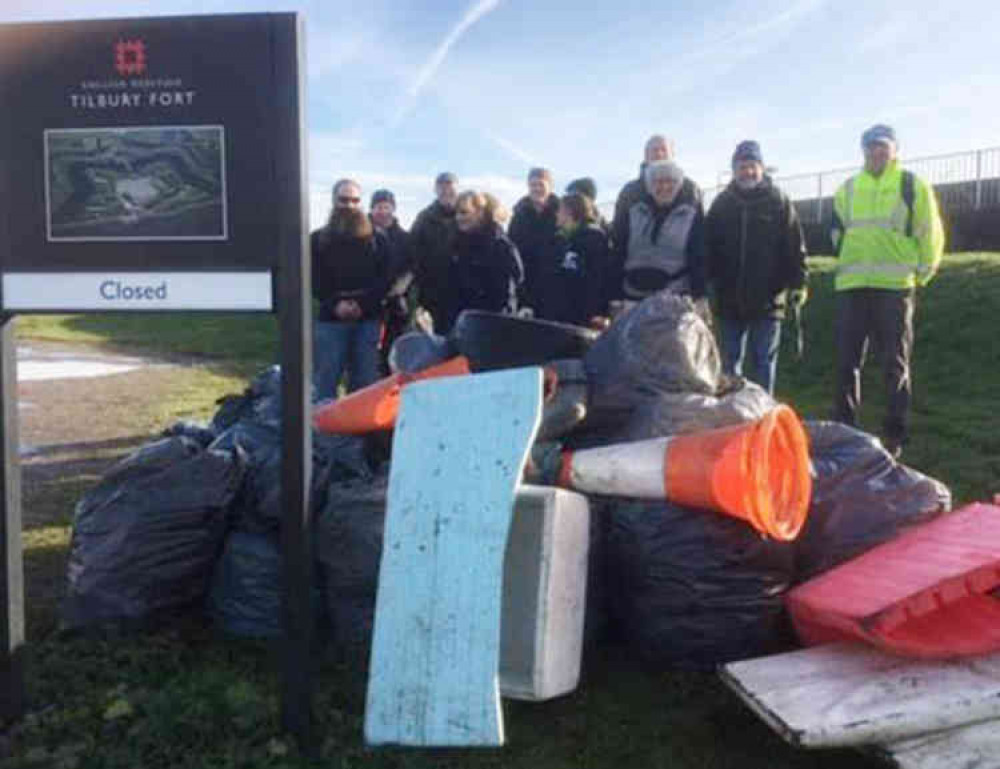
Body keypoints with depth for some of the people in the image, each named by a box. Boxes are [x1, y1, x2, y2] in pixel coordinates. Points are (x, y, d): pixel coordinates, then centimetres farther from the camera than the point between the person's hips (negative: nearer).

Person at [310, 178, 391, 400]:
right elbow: (313, 280, 1)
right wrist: (334, 304, -14)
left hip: (368, 319, 1)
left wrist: (363, 304, -13)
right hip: (330, 319, -1)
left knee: (366, 382, 5)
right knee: (325, 383, 0)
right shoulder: (317, 239, 8)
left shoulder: (376, 240, 10)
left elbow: (384, 278, 2)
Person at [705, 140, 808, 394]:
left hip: (767, 299, -2)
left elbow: (795, 248, -1)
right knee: (730, 363, 10)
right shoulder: (722, 204, 8)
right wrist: (705, 283, 3)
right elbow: (708, 248, 10)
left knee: (764, 362, 5)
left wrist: (798, 283, -9)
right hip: (730, 300, 3)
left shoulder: (778, 202, 1)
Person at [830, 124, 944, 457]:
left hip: (895, 286, -3)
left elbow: (931, 235, 5)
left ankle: (895, 435, 7)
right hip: (851, 287, 3)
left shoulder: (913, 186, 3)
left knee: (896, 364, 1)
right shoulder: (847, 190, 13)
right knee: (847, 362, 3)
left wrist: (919, 276, 4)